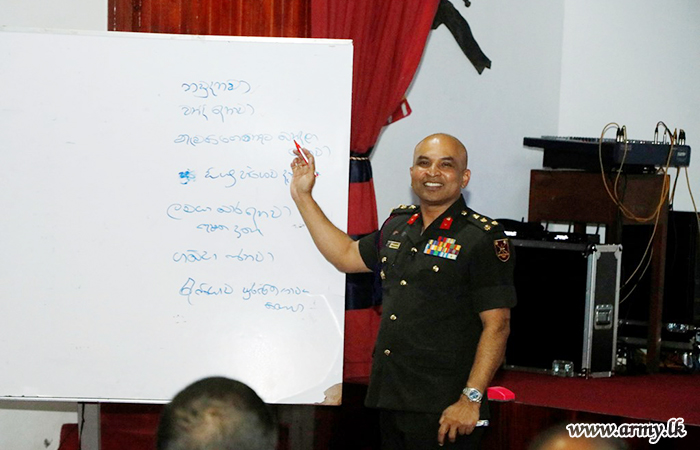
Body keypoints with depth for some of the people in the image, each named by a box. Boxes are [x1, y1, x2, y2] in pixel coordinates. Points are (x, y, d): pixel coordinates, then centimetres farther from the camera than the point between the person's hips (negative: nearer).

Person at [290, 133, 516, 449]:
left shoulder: (483, 238, -8)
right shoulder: (397, 226, 13)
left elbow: (496, 325, -12)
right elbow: (346, 256, 28)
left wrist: (471, 399, -19)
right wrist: (302, 196, 25)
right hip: (388, 400, 7)